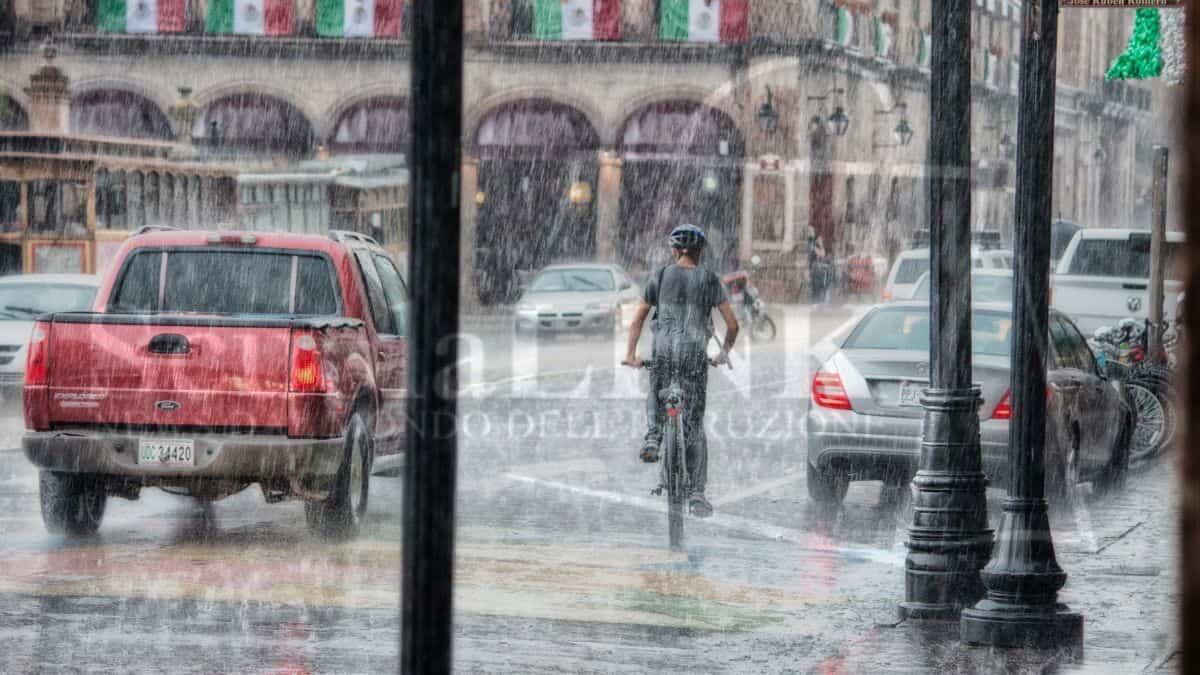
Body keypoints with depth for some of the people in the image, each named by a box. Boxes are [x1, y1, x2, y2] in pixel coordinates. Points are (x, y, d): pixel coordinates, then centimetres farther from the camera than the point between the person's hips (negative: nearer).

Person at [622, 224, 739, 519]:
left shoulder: (661, 276, 9)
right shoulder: (709, 280, 8)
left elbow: (638, 318, 10)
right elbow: (732, 324, 7)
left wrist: (631, 355, 18)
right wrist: (724, 352, 23)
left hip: (663, 351, 0)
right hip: (696, 353, 0)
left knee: (656, 398, 30)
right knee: (694, 426, 4)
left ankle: (653, 435, -1)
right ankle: (697, 494, -2)